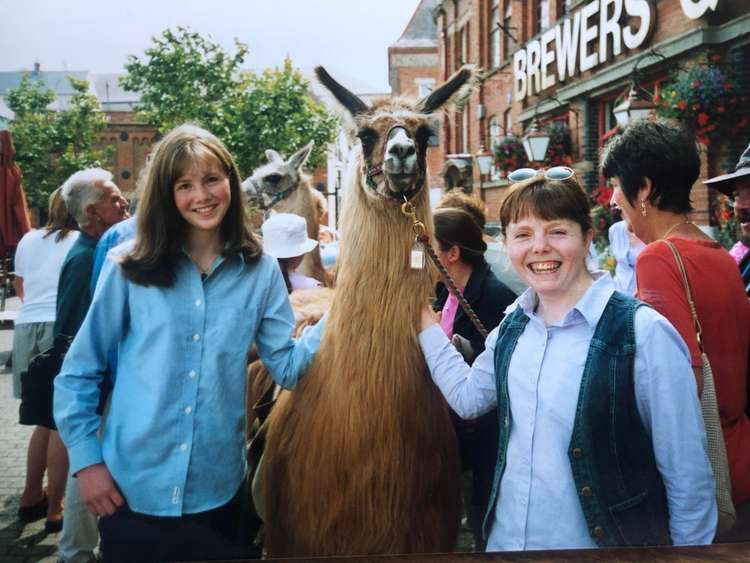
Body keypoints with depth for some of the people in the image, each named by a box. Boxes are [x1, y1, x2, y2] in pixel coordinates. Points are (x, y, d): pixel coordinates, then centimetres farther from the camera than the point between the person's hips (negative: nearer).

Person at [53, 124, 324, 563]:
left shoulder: (259, 270, 0)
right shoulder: (129, 267, -4)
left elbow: (287, 366, -3)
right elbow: (78, 374, 1)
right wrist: (86, 460, -4)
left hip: (217, 489, 1)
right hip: (130, 488, -1)